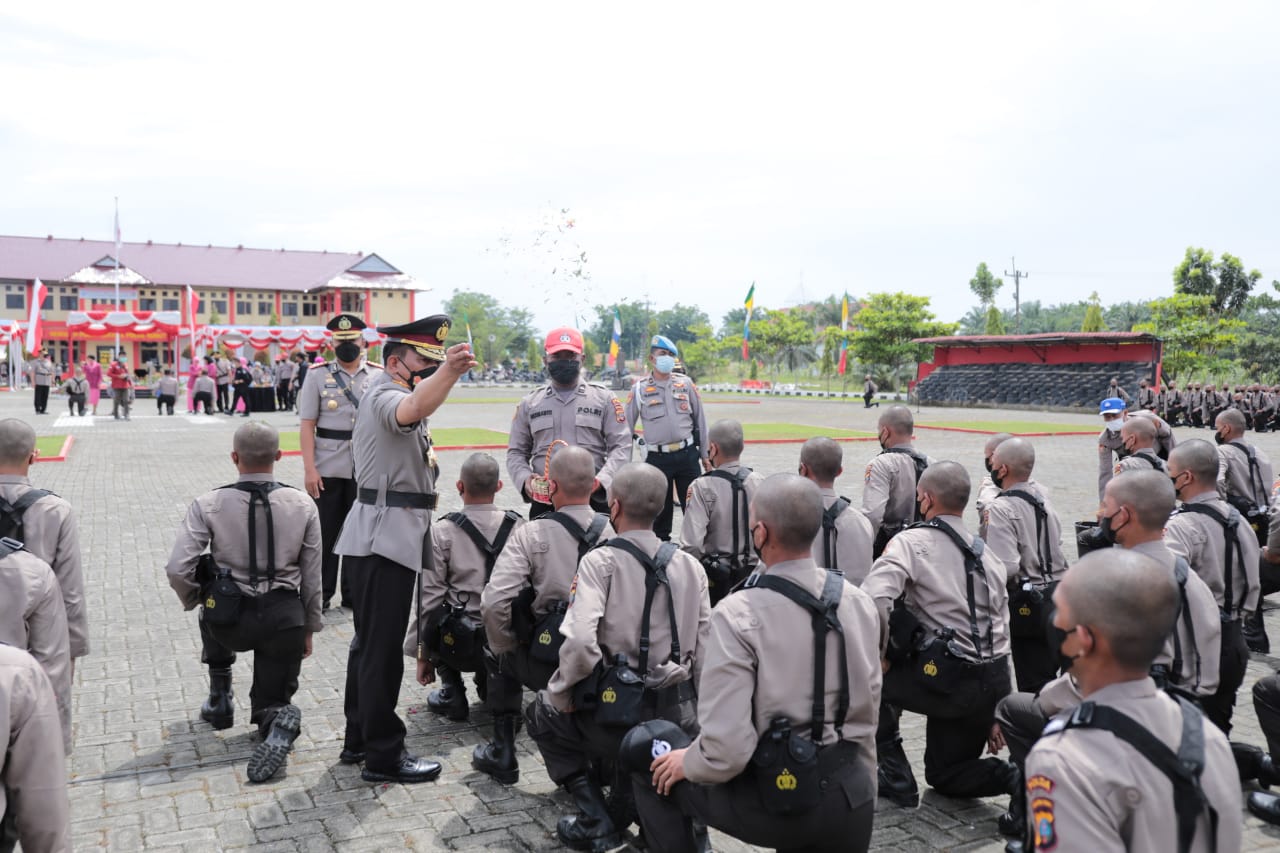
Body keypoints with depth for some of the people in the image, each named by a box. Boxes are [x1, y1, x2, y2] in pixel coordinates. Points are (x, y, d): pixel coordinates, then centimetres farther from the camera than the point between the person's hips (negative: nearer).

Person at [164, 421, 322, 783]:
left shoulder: (209, 504, -7)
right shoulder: (303, 506, -2)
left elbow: (177, 570, -11)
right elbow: (312, 577, 3)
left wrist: (195, 601, 11)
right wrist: (309, 628, 16)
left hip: (230, 622, 0)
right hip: (286, 621, 1)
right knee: (272, 702, 18)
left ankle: (219, 699, 37)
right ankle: (280, 722, -17)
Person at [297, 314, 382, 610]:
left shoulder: (378, 375, 3)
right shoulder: (318, 375, -1)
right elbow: (307, 425, -4)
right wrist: (309, 468, -11)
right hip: (328, 469, -1)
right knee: (325, 532, 8)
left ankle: (354, 593, 26)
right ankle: (320, 595, 21)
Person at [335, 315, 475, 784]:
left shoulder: (385, 395, 19)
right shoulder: (384, 396, -16)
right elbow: (413, 408, -41)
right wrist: (447, 372, -57)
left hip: (384, 536, 11)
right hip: (385, 537, -11)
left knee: (370, 640, 17)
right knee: (382, 648, -5)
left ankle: (359, 737, 29)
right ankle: (383, 756, 3)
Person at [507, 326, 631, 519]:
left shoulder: (604, 398, 7)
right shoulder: (529, 402, 13)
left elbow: (621, 447, 0)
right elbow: (516, 452, 15)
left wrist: (600, 481, -16)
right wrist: (525, 479, -6)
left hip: (594, 500, -1)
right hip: (544, 502, 2)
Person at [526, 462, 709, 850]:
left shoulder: (601, 560, -11)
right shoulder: (690, 565, 3)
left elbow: (580, 641, -22)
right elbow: (705, 648, 3)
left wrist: (559, 691, -5)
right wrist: (690, 709, 16)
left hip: (616, 714, -6)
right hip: (680, 719, 6)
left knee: (543, 713, 25)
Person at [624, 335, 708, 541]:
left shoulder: (685, 383, 7)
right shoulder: (639, 388, 1)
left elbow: (700, 419, 11)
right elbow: (627, 427, 4)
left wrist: (705, 455, 10)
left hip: (687, 454, 1)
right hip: (657, 458, -1)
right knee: (660, 511, 8)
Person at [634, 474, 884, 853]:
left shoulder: (739, 613, -20)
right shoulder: (859, 602, -2)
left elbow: (726, 749, -22)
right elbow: (866, 713, 7)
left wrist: (688, 763, -1)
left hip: (774, 800, -5)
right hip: (851, 796, 5)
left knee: (649, 761, 15)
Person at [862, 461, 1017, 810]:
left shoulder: (912, 541, -8)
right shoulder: (986, 553, 16)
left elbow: (874, 598, -24)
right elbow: (1001, 626, 18)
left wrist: (884, 651, -5)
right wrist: (997, 709, 23)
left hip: (946, 680, -8)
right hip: (993, 684, 8)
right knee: (944, 773, 23)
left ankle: (896, 778, 14)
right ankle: (1014, 777, -1)